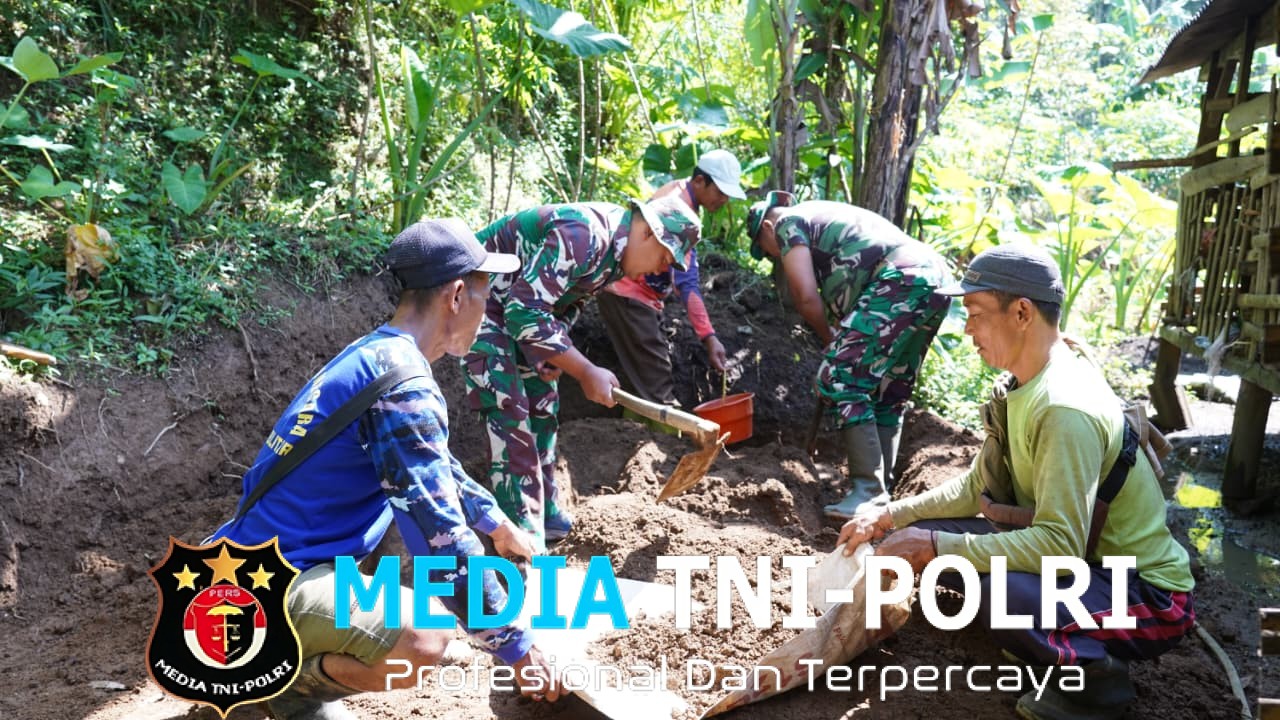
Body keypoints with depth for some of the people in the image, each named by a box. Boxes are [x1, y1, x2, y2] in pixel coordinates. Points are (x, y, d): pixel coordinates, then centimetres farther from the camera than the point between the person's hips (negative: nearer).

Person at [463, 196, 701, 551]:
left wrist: (554, 352, -5)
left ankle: (545, 514, 24)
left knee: (542, 404, 13)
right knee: (510, 412, -13)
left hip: (514, 306, 10)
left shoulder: (615, 250, -1)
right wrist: (586, 372, -28)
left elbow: (567, 300, 12)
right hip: (477, 297, -10)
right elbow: (525, 311, -33)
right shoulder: (583, 235, -32)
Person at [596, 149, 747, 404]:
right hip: (628, 292, -10)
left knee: (650, 376, 12)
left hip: (635, 289, 10)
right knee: (656, 380, -11)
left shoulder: (679, 192, 6)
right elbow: (687, 282, -29)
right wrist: (709, 336, -31)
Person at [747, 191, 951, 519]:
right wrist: (842, 344, 27)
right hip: (937, 277, 10)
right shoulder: (828, 216, 35)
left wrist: (830, 341, 13)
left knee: (841, 381, -8)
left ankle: (869, 492, -12)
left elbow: (807, 297, -2)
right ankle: (881, 490, 17)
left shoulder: (788, 223, 8)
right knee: (889, 394, 15)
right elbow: (843, 295, 31)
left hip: (901, 279, -9)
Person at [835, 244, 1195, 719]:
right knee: (923, 537, 1)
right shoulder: (1026, 387, 2)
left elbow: (1060, 545, -33)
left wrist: (937, 548, -29)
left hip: (1148, 594, -9)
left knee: (999, 594, -38)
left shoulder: (1066, 410, -28)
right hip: (1085, 559, 9)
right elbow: (977, 487, 10)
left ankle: (1097, 676, -8)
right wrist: (889, 517, 1)